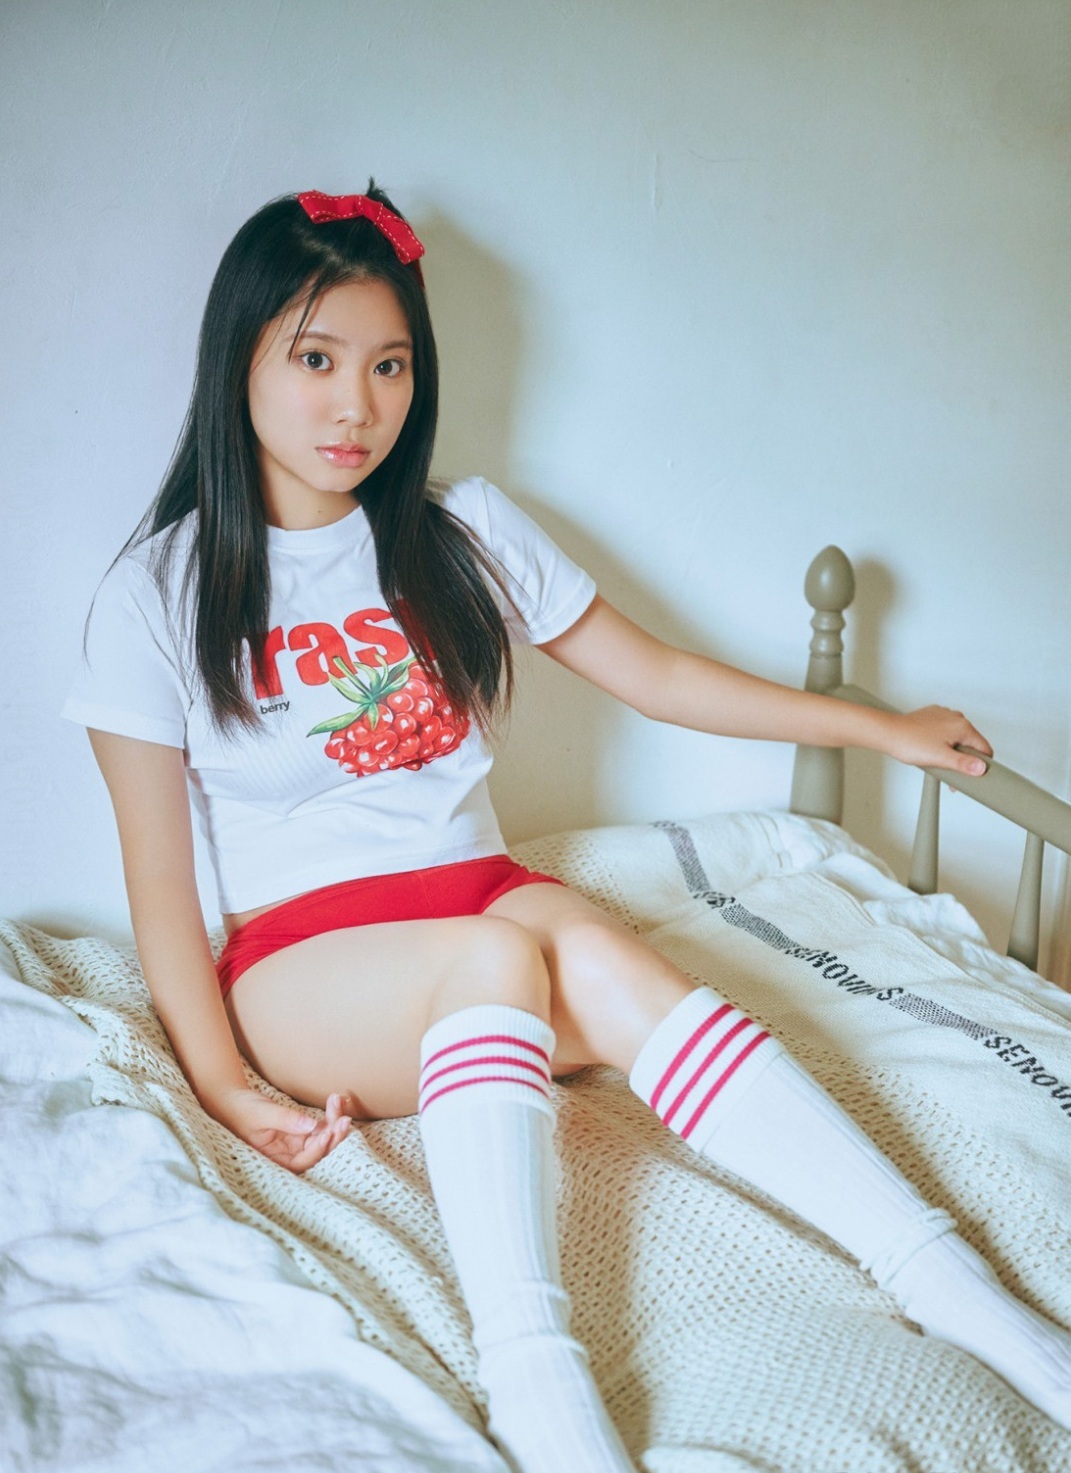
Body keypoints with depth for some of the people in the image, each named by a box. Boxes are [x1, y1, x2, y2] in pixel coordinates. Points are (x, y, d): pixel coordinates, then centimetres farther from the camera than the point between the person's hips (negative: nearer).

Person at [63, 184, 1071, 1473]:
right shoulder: (158, 594, -2)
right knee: (505, 947, -34)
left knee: (596, 955, -32)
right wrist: (228, 1092, -14)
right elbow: (158, 883, -3)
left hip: (482, 902, 2)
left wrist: (882, 727, 13)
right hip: (303, 962, -2)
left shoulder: (463, 536, 7)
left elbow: (658, 675, 13)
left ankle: (954, 1287, -38)